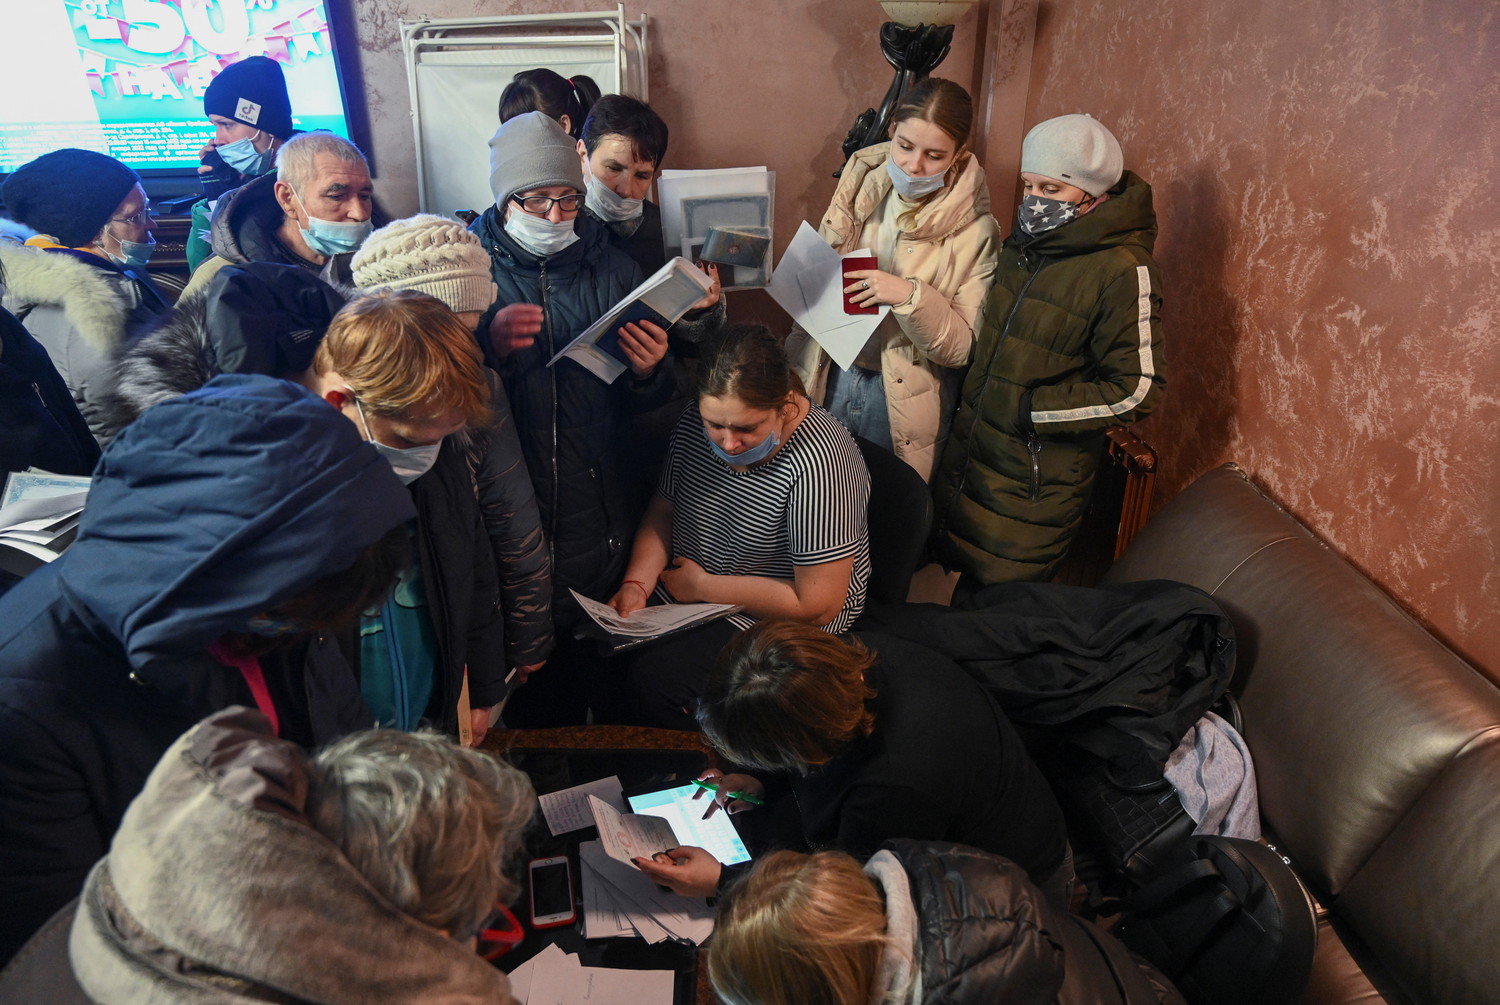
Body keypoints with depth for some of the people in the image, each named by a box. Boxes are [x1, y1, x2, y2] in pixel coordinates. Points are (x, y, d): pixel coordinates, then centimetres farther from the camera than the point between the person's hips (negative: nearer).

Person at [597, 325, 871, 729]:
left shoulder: (818, 463, -28)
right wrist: (636, 584, -12)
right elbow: (662, 513, 6)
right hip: (679, 591, 7)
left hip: (780, 620, -6)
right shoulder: (695, 422, -7)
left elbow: (818, 605, -25)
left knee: (653, 680, -24)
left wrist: (703, 586, -18)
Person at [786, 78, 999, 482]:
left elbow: (963, 347, -14)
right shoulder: (861, 183, -3)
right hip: (826, 377, 3)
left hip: (902, 400, -3)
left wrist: (911, 297, -28)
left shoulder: (974, 230, -13)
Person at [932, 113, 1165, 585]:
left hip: (1035, 487, -7)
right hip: (967, 456, 7)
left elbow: (1136, 390, -19)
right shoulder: (1023, 245, 8)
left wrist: (1028, 409, -18)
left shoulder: (1124, 272, -17)